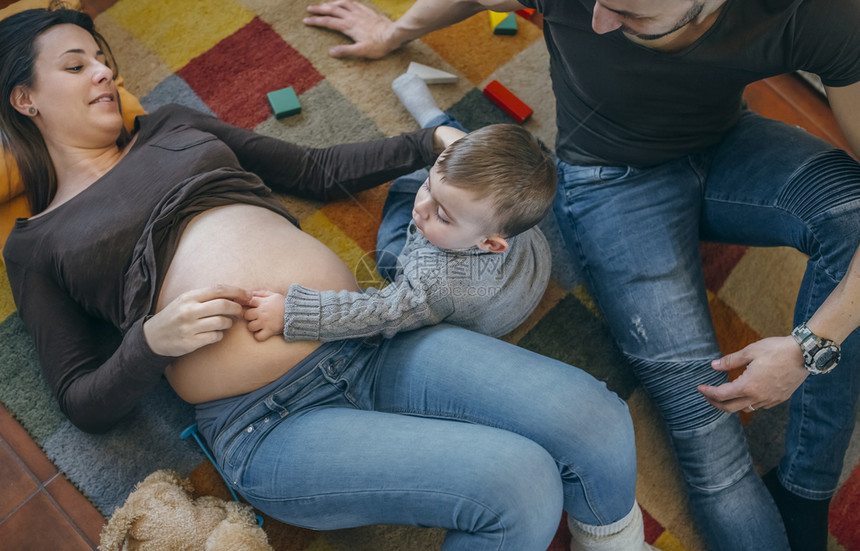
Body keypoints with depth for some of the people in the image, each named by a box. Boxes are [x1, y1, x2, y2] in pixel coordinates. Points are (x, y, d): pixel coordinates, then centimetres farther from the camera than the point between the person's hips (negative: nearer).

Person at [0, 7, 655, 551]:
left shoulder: (173, 126, 22)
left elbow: (318, 170, 25)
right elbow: (84, 401, 8)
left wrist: (435, 142, 15)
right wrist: (154, 339, -12)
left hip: (373, 340, 4)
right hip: (268, 426, -4)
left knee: (596, 420, -15)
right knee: (519, 482, -24)